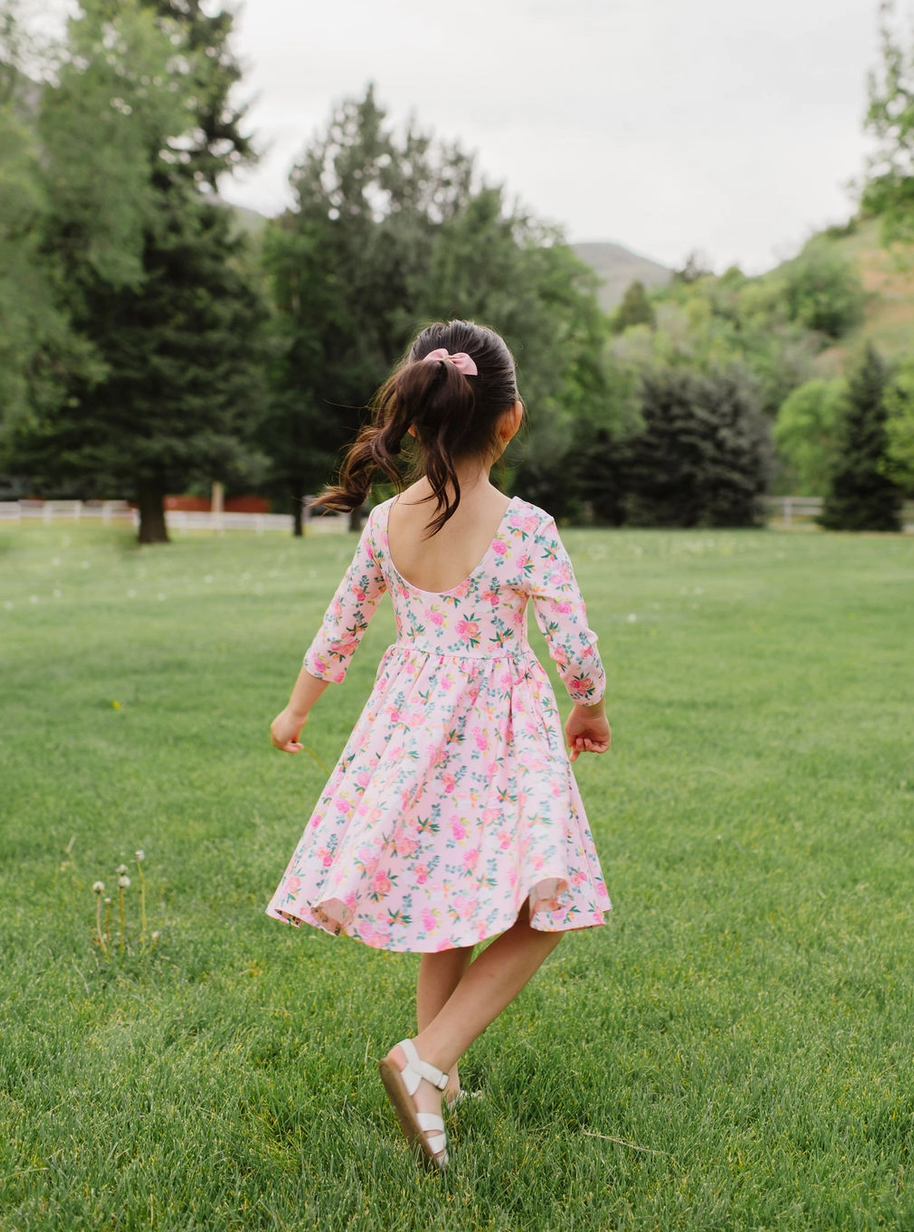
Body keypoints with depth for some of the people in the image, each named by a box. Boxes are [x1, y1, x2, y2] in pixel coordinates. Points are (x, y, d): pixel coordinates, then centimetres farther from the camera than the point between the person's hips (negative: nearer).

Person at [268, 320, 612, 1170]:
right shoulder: (525, 529, -16)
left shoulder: (386, 524, -2)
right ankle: (425, 1060, -9)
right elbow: (576, 649, -12)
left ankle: (436, 1076, 31)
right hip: (498, 741, -5)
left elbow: (339, 629, 8)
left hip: (410, 729, 6)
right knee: (537, 915, 5)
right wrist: (590, 712, 10)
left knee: (446, 907, 21)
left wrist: (295, 710, 25)